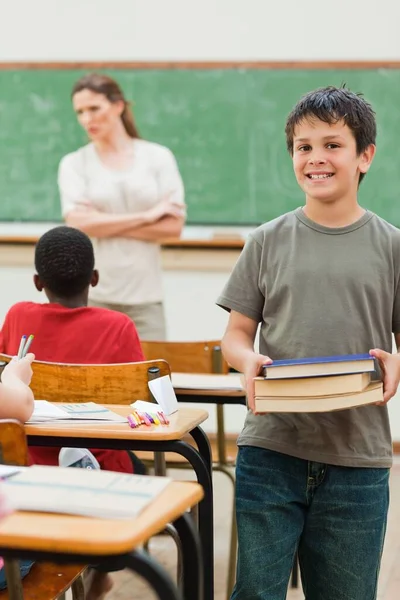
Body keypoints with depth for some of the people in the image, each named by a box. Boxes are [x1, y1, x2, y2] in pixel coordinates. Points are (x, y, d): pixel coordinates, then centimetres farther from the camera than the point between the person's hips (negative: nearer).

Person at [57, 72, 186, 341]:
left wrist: (105, 225, -7)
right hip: (91, 296, 0)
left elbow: (174, 225, -2)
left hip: (146, 296, 0)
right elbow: (78, 222, -10)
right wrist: (146, 216, -10)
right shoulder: (74, 163, 5)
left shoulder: (159, 156, 5)